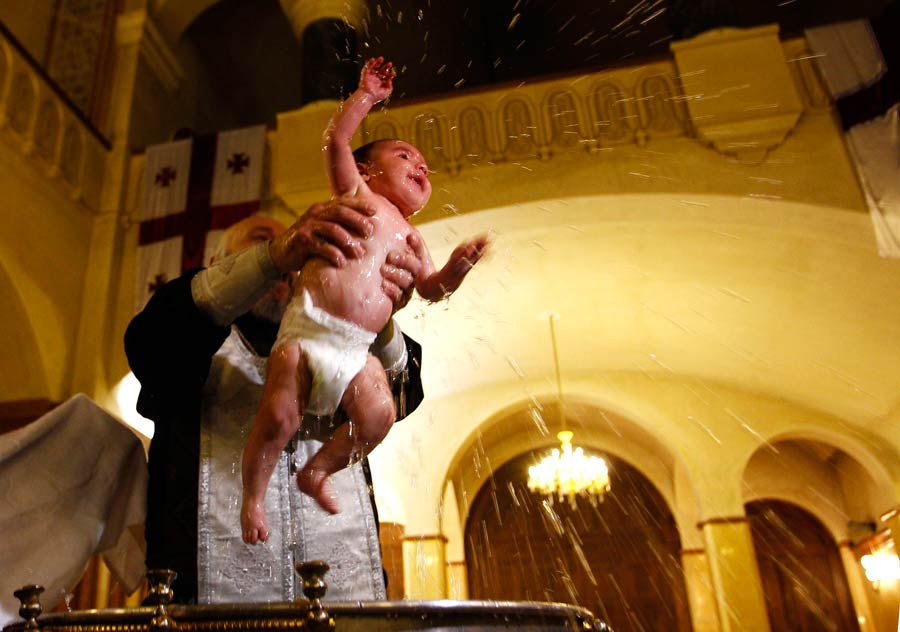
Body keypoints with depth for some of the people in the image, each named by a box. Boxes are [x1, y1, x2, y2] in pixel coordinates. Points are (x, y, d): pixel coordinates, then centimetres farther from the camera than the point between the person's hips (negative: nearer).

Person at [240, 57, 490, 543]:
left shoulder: (410, 238, 22)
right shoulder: (357, 193, 8)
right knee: (280, 417, -15)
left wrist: (457, 266, 1)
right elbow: (337, 141, -4)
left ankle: (317, 471, 18)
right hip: (308, 331, -5)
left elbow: (431, 289, 19)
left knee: (378, 416, -9)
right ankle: (253, 495, 13)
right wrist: (366, 95, -6)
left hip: (357, 351, 6)